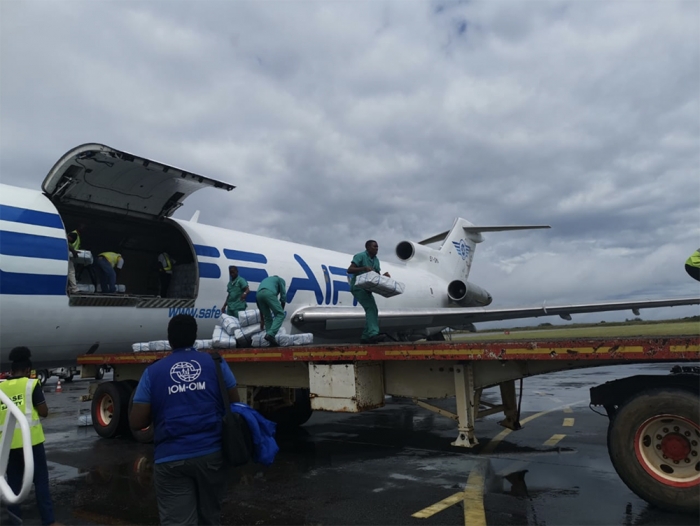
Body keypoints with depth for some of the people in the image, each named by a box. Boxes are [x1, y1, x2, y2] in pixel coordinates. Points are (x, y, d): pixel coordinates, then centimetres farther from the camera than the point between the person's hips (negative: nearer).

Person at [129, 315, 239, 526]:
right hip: (211, 453, 2)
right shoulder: (215, 363, 2)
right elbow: (234, 405, 6)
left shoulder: (153, 371, 0)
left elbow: (136, 422, -1)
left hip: (171, 459, -1)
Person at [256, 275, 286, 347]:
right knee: (280, 314, -2)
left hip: (259, 294, 6)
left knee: (268, 318, 16)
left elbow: (259, 305, 40)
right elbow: (283, 295, 16)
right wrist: (282, 310, 22)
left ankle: (271, 341, 11)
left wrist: (262, 320, 41)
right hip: (269, 293, -6)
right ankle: (270, 334, -20)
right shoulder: (280, 280, 32)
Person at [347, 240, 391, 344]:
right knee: (371, 308, -22)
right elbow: (349, 270, -17)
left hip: (366, 289, 9)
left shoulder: (376, 259, 14)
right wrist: (364, 268, -27)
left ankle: (365, 337, 12)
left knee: (372, 310, 6)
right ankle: (373, 334, -30)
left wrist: (384, 275, -10)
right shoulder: (360, 256, -9)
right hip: (358, 287, -9)